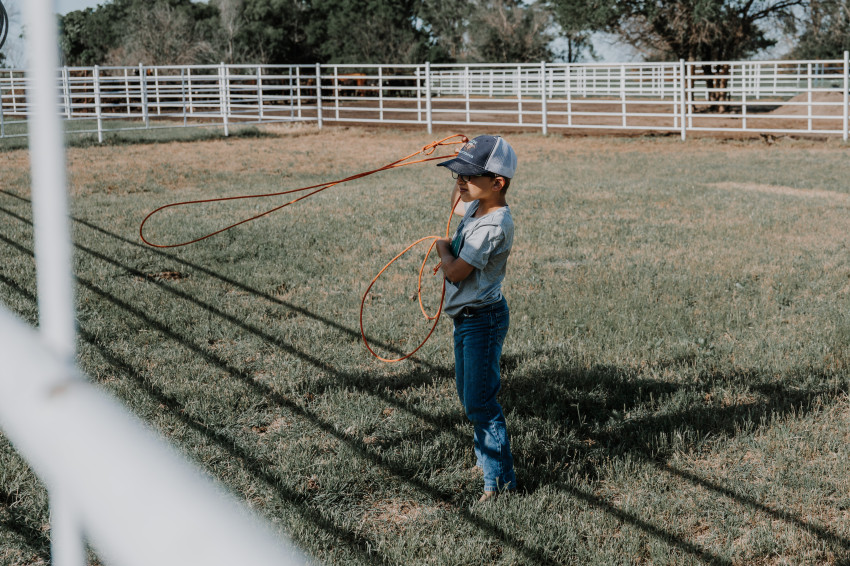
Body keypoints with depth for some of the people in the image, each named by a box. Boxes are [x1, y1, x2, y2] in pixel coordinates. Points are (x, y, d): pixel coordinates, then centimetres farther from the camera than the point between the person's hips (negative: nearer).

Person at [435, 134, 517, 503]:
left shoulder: (493, 225, -25)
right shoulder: (475, 207, 3)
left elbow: (454, 272, -24)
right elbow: (457, 199, 30)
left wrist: (442, 247, -4)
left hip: (483, 318, -10)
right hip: (465, 317, 10)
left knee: (480, 401, -6)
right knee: (469, 394, 21)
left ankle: (500, 479, 2)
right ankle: (487, 457, 37)